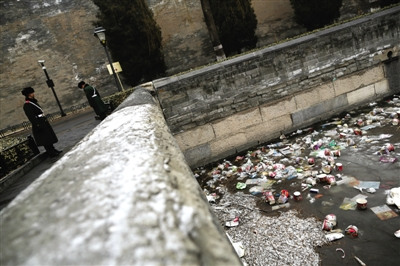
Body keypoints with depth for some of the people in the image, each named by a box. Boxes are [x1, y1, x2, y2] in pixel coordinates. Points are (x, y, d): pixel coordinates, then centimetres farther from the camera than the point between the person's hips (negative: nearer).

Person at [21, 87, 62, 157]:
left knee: (49, 137, 15)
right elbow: (31, 117, -20)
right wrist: (38, 125, -23)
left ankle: (53, 150, 25)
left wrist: (45, 120, 21)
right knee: (45, 139, -2)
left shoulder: (33, 102, 13)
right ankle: (50, 152, 6)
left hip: (43, 122, 10)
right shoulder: (27, 105, -16)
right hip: (39, 124, -9)